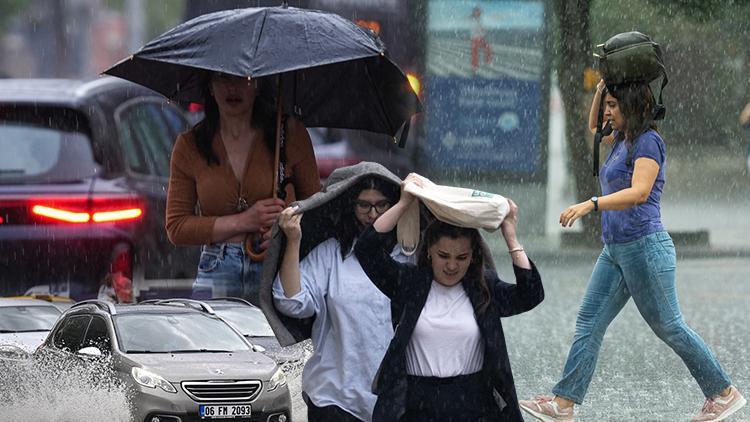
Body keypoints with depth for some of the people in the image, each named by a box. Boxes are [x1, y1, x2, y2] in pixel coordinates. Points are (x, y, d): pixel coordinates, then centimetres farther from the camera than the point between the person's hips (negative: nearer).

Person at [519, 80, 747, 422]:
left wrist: (590, 204, -35)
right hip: (616, 249, 9)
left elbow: (639, 192, -26)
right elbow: (593, 128, 38)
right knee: (588, 324, 1)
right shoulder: (622, 140, 15)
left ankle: (724, 394, 10)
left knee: (669, 327, -1)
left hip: (645, 246, -9)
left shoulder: (648, 141, -12)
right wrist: (600, 90, 19)